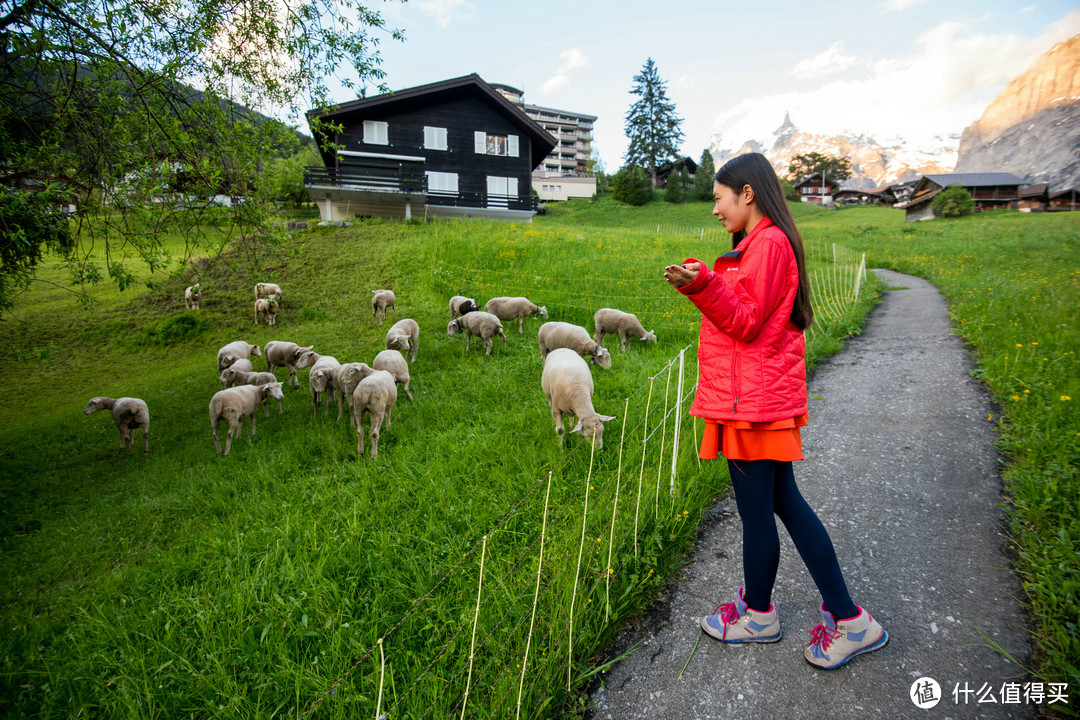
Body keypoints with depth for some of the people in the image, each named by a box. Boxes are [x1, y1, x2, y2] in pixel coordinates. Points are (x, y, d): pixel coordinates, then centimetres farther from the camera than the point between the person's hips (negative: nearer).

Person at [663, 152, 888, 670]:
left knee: (755, 510, 5)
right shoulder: (761, 243, 17)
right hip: (766, 397, 10)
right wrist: (700, 284, 13)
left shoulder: (769, 243, -14)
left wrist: (704, 284, -28)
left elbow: (747, 323, -17)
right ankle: (846, 619, 22)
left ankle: (758, 615, 26)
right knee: (784, 502, 15)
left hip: (753, 401, -10)